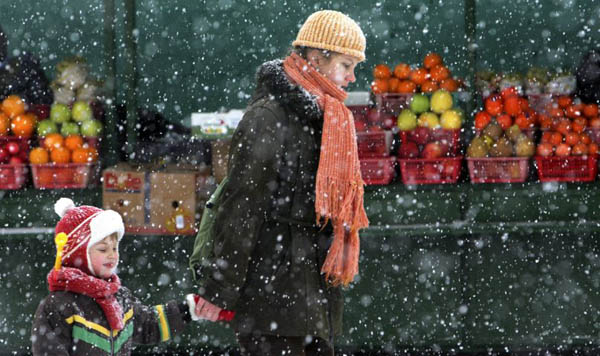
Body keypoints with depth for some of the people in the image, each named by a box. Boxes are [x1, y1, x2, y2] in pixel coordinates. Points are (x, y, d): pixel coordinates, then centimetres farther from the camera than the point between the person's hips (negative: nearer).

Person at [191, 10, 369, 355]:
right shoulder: (268, 116, -12)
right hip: (273, 289, -9)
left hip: (316, 289, 9)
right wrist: (218, 289, -16)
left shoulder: (328, 119, 16)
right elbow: (240, 207, -15)